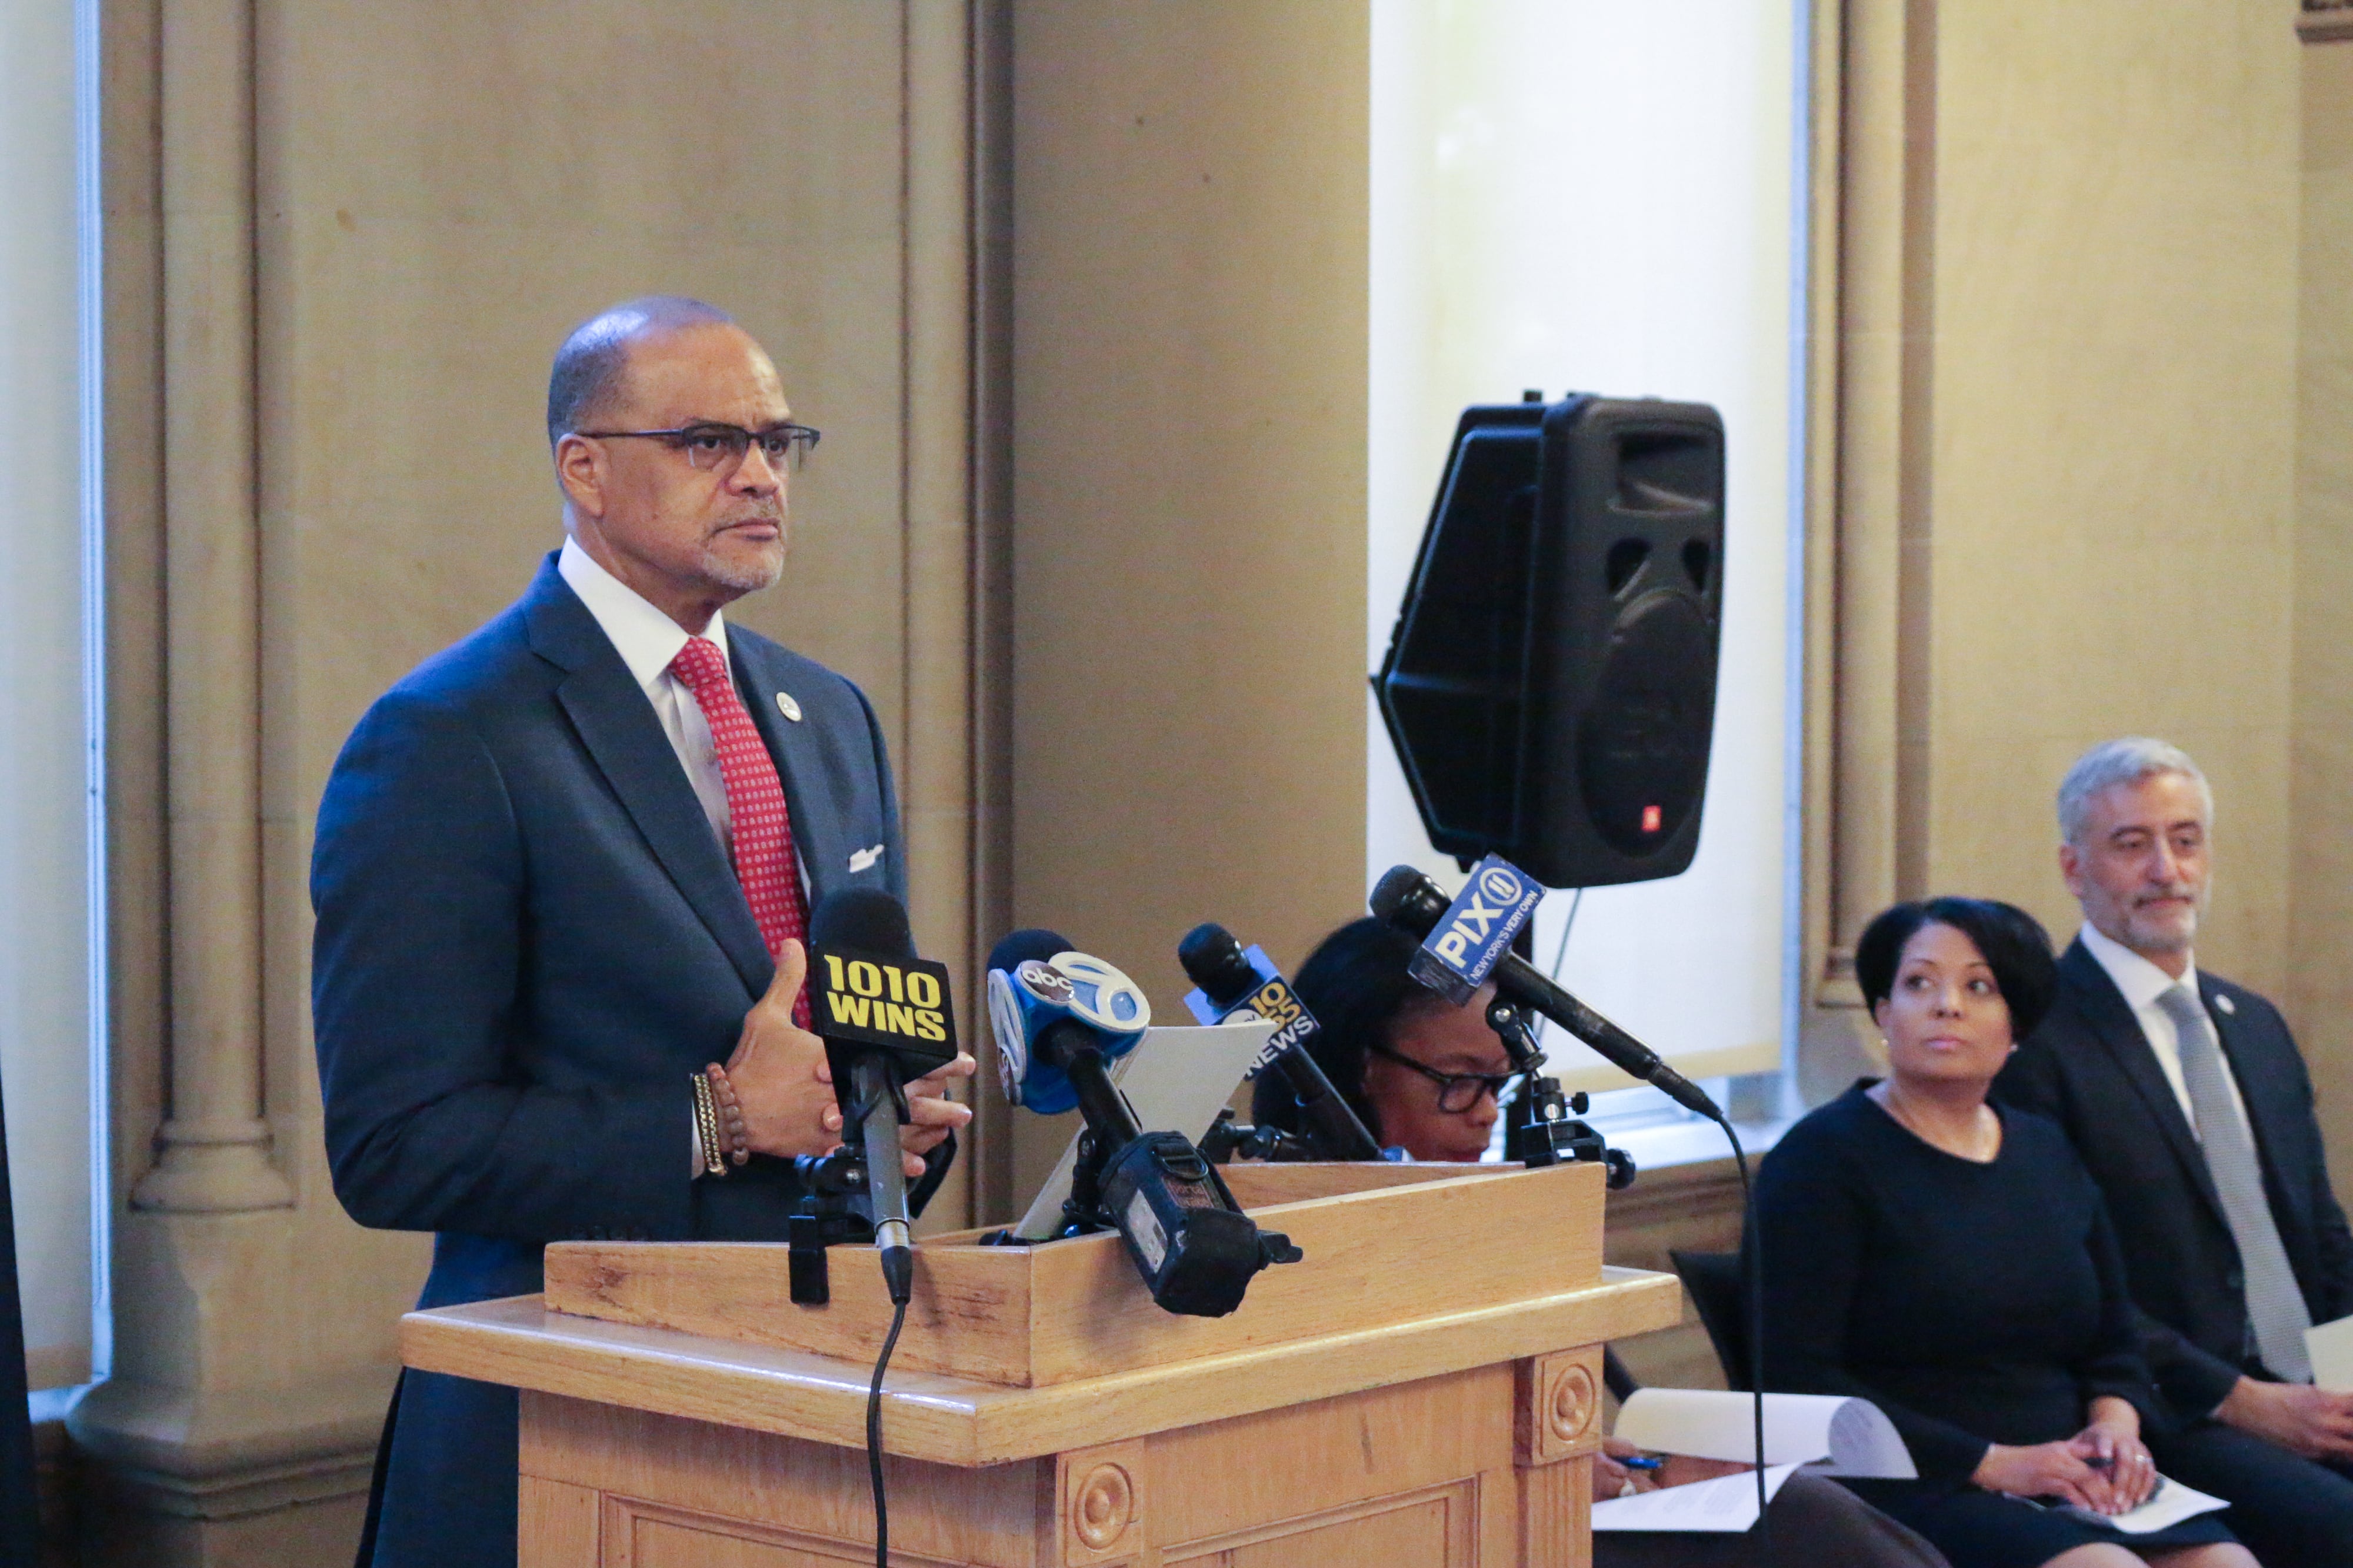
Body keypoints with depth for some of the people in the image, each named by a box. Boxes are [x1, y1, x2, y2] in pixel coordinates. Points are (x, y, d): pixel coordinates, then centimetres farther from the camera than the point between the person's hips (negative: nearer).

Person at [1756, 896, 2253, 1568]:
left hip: (2070, 1485, 6)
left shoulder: (2048, 1154, 19)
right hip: (1915, 1489, -6)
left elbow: (2114, 1342, 24)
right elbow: (1795, 1375, -10)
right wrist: (1992, 1463, -15)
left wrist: (2117, 1422, -1)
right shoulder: (1822, 1157, -2)